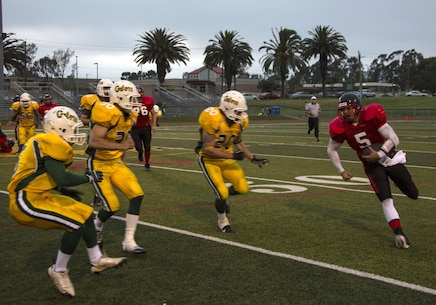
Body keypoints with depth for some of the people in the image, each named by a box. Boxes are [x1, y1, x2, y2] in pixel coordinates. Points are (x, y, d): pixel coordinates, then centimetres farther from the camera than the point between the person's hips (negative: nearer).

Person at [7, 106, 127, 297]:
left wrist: (63, 190, 17)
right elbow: (61, 178, -26)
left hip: (38, 197, 10)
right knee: (76, 224, -16)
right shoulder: (51, 144, -20)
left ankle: (96, 261, 24)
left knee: (85, 214, 11)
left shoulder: (44, 142, 10)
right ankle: (59, 271, 3)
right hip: (26, 202, -10)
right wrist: (88, 177, -11)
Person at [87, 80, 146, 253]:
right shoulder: (108, 113, -22)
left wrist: (123, 164, 15)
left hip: (116, 164, 8)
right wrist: (122, 146, -30)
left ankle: (129, 241, 1)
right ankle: (96, 228, 24)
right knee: (112, 206, -11)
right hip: (99, 165, -8)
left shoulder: (129, 117, 5)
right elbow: (93, 142, -31)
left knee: (137, 195, -7)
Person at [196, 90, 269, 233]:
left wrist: (253, 158, 3)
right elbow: (208, 148, -26)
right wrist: (232, 155, -27)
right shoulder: (213, 120, -29)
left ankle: (223, 195, 30)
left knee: (243, 188, -2)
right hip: (209, 160, -6)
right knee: (222, 193, -12)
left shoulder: (239, 122, -9)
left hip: (226, 159, 6)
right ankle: (222, 221, 17)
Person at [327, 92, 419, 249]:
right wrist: (341, 170, -2)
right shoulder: (340, 127, -15)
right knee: (386, 200, -17)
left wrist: (379, 154, -30)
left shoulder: (372, 115, -23)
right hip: (372, 164, 0)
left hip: (389, 157, 0)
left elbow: (394, 139, -20)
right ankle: (399, 233, -14)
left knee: (413, 194, 10)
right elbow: (331, 149, 2)